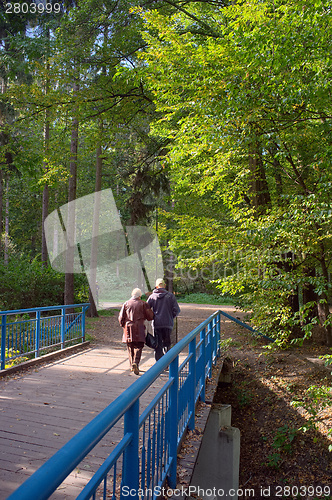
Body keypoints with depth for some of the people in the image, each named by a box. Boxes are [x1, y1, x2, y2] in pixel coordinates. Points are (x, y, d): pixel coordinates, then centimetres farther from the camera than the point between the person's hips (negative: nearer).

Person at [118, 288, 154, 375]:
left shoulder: (126, 304, 7)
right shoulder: (143, 304, 1)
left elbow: (121, 317, 6)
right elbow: (150, 316, 2)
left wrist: (123, 325, 22)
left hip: (128, 328, 2)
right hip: (139, 328, -2)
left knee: (130, 347, 13)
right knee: (138, 347, -1)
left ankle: (132, 365, 17)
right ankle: (135, 363, -21)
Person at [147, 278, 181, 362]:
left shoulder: (152, 296, 2)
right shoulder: (170, 296, 0)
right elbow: (177, 310, -4)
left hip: (156, 324, 0)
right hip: (168, 324, 0)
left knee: (158, 345, 6)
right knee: (166, 343, 13)